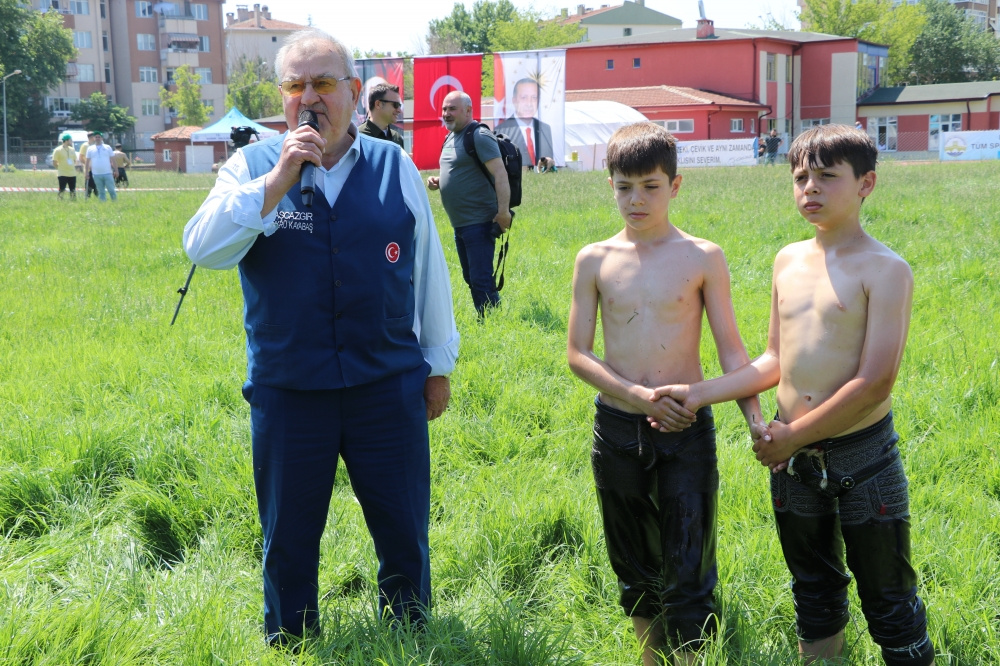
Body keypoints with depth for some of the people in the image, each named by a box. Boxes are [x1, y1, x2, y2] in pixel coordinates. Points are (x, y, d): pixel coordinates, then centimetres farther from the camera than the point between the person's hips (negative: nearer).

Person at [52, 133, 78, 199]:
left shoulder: (72, 150, 10)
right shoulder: (58, 150, -7)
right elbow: (54, 162, -5)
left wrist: (73, 166, 11)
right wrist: (60, 168, -1)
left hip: (72, 174, 6)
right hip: (62, 174, -5)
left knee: (73, 191, 7)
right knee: (62, 190, -7)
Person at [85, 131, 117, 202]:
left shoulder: (108, 147, 7)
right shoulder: (90, 149, 10)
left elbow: (113, 160, 7)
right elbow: (87, 162, 11)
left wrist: (115, 170, 1)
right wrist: (87, 173, 6)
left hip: (108, 173, -1)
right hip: (96, 174, 1)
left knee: (111, 190, -4)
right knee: (101, 192, 5)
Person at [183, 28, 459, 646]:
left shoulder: (395, 166, 2)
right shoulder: (252, 166, 0)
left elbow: (429, 270, 9)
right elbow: (203, 248, -15)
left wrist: (439, 363, 11)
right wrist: (277, 181, -21)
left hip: (389, 387, 1)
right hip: (286, 391, 0)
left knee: (404, 534, 10)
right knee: (288, 542, 13)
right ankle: (290, 646, 34)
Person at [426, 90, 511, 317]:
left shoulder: (479, 137, -14)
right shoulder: (451, 138, 15)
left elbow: (500, 174, -21)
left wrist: (503, 212, -27)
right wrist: (438, 181, 7)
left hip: (479, 222, -10)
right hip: (460, 223, 10)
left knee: (481, 280, -10)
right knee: (471, 279, 15)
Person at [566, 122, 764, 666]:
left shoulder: (702, 258, -3)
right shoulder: (595, 260, 1)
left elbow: (731, 349, -1)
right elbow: (577, 353, -2)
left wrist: (757, 421, -13)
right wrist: (635, 395, -16)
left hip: (685, 430, -2)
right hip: (616, 431, 2)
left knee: (687, 573, -3)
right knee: (634, 569, 16)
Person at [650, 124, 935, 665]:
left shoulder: (885, 270, -13)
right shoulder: (789, 260, 7)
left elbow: (875, 381, -19)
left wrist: (794, 435, -15)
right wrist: (698, 394, 1)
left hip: (862, 457, -6)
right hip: (793, 459, 6)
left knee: (888, 602, 5)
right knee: (814, 593, 20)